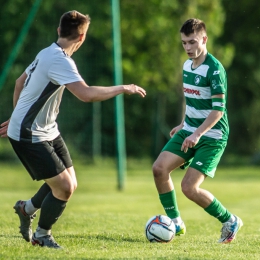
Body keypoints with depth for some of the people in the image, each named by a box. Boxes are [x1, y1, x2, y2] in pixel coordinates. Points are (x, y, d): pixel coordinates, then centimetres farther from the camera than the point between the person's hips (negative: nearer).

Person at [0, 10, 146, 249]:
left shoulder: (47, 53, 6)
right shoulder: (59, 61, -25)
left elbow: (20, 82, 20)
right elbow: (86, 94, -37)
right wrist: (123, 89, -26)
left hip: (48, 131, 10)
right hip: (29, 137, -10)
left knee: (70, 184, 10)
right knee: (63, 188, -11)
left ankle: (27, 208, 34)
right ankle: (42, 235, 11)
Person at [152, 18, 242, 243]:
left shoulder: (214, 69, -17)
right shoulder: (187, 66, 9)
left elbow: (218, 109, -22)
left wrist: (197, 134, -30)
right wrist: (183, 124, 21)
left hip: (212, 136, -8)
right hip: (190, 131, 8)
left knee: (189, 187, -14)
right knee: (159, 168, -10)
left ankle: (230, 221, 7)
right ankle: (175, 222, 5)